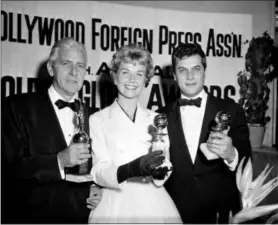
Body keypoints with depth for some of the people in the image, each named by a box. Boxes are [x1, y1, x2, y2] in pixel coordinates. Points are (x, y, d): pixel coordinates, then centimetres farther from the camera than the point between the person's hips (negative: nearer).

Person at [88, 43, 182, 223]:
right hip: (115, 206, -2)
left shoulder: (156, 119, 6)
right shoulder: (97, 120, -2)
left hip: (154, 205, 2)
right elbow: (99, 173, -10)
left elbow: (165, 166, 4)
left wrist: (159, 172, -18)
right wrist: (132, 169, -27)